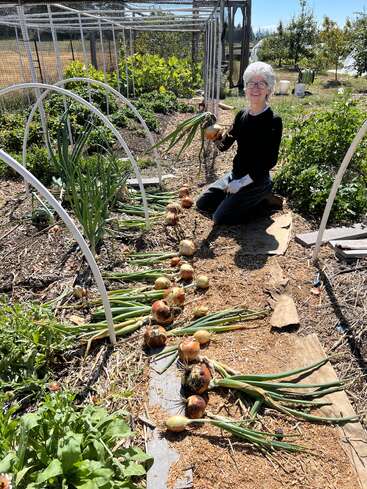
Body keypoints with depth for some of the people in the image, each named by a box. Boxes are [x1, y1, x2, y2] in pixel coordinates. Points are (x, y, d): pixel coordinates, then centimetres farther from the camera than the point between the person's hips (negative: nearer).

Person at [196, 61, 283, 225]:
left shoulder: (273, 121, -15)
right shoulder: (242, 115, 3)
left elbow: (270, 160, -18)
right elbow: (224, 145, 5)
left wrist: (242, 182, -19)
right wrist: (216, 136, -18)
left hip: (256, 180, -6)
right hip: (235, 174, 6)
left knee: (220, 217, -13)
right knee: (202, 204, 4)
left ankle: (261, 197, 5)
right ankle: (238, 199, 19)